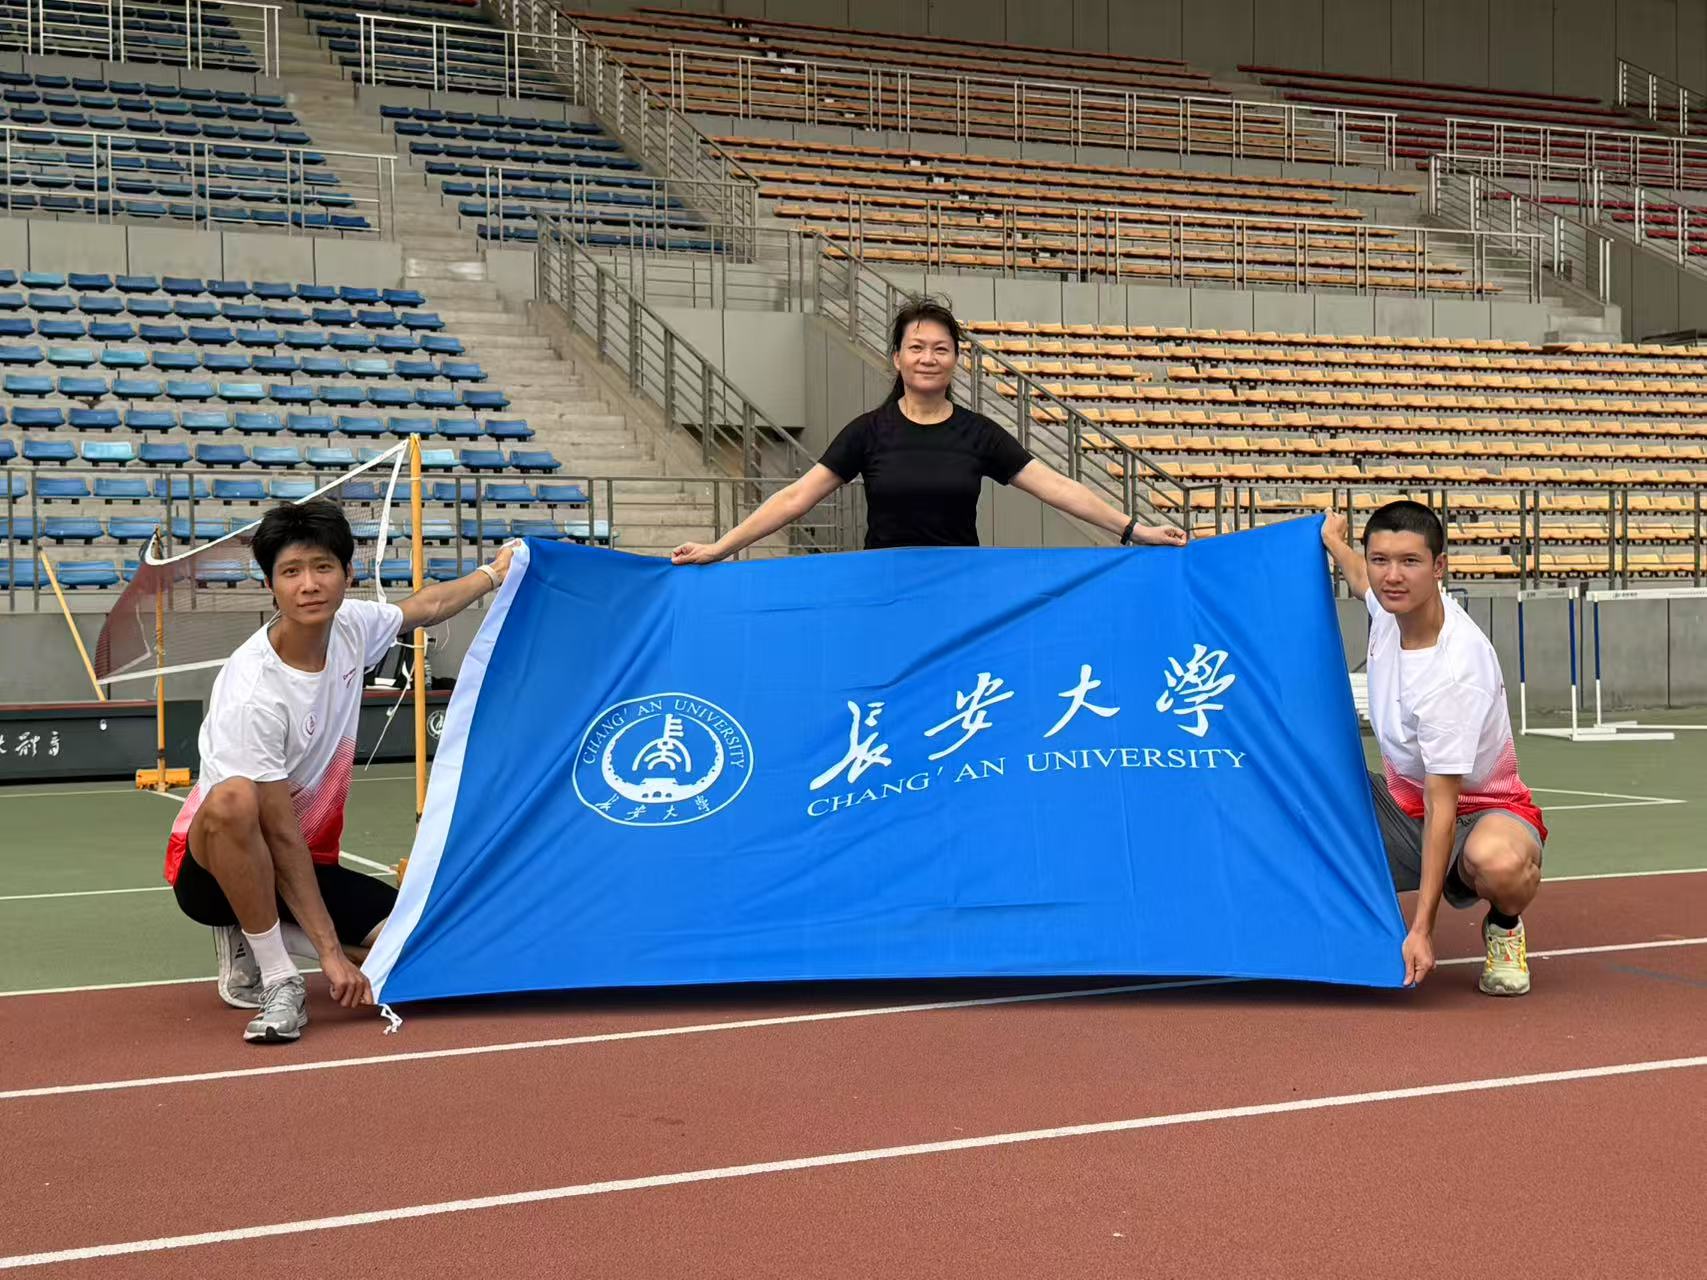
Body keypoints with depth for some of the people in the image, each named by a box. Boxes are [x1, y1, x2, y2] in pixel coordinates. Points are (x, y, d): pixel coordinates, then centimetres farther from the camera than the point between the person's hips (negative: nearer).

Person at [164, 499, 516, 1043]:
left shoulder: (350, 627, -7)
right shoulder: (252, 695, -27)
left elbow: (424, 607, 18)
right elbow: (283, 839, -24)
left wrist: (493, 573, 31)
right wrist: (330, 953, -24)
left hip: (310, 861, 7)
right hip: (213, 866, -6)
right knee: (232, 800, -41)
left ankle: (261, 930, 9)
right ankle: (276, 977, -21)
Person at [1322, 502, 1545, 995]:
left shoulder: (1458, 672, -32)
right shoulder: (1391, 606, -10)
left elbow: (1442, 807, -33)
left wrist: (1421, 929, -34)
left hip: (1482, 811, -7)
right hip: (1405, 803, 8)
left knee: (1498, 863, -43)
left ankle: (1504, 927, -5)